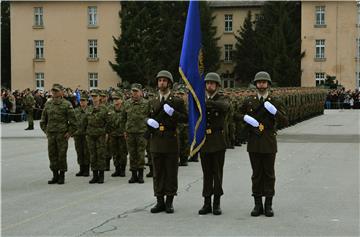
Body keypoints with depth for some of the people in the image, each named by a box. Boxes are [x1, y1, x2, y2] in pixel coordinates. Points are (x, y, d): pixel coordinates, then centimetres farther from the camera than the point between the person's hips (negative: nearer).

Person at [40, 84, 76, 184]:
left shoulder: (66, 104, -5)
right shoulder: (48, 104, 9)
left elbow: (73, 120, -6)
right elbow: (43, 120, 18)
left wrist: (69, 132, -9)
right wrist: (45, 130, 10)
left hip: (62, 134, -4)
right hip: (51, 134, 4)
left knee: (62, 155, 0)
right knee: (52, 155, 7)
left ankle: (62, 176, 10)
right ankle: (55, 175, 17)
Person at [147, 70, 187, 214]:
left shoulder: (177, 101, 1)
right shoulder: (153, 102, 14)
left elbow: (185, 118, -4)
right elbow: (149, 117, 23)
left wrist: (173, 113, -18)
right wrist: (149, 121, 0)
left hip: (171, 142, -4)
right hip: (156, 141, 4)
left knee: (171, 172, 1)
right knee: (158, 173, 5)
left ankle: (169, 202, 9)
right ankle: (160, 201, 12)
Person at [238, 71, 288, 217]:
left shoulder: (276, 102, 0)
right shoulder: (249, 101, 5)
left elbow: (284, 122, -6)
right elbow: (238, 115, 16)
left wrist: (275, 112, -23)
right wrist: (245, 117, -6)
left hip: (269, 144, -1)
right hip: (254, 144, 1)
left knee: (269, 174, 3)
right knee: (256, 174, 6)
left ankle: (268, 205, 10)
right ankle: (258, 205, 12)